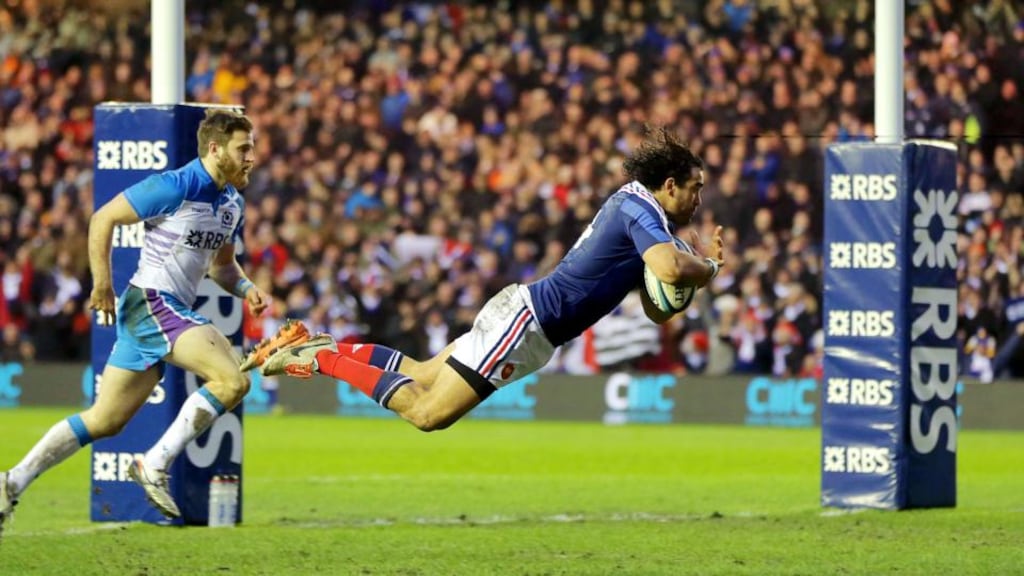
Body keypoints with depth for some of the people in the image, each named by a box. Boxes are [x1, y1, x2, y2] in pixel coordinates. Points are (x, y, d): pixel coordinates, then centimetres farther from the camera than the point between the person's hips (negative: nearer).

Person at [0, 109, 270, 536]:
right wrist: (102, 283, -15)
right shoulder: (176, 187, -13)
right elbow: (103, 219, -9)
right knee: (232, 381, -22)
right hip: (152, 303, -9)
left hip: (175, 313, 9)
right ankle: (155, 465, -16)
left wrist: (245, 289, 4)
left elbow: (221, 264, 25)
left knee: (104, 421, 10)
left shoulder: (233, 203, 13)